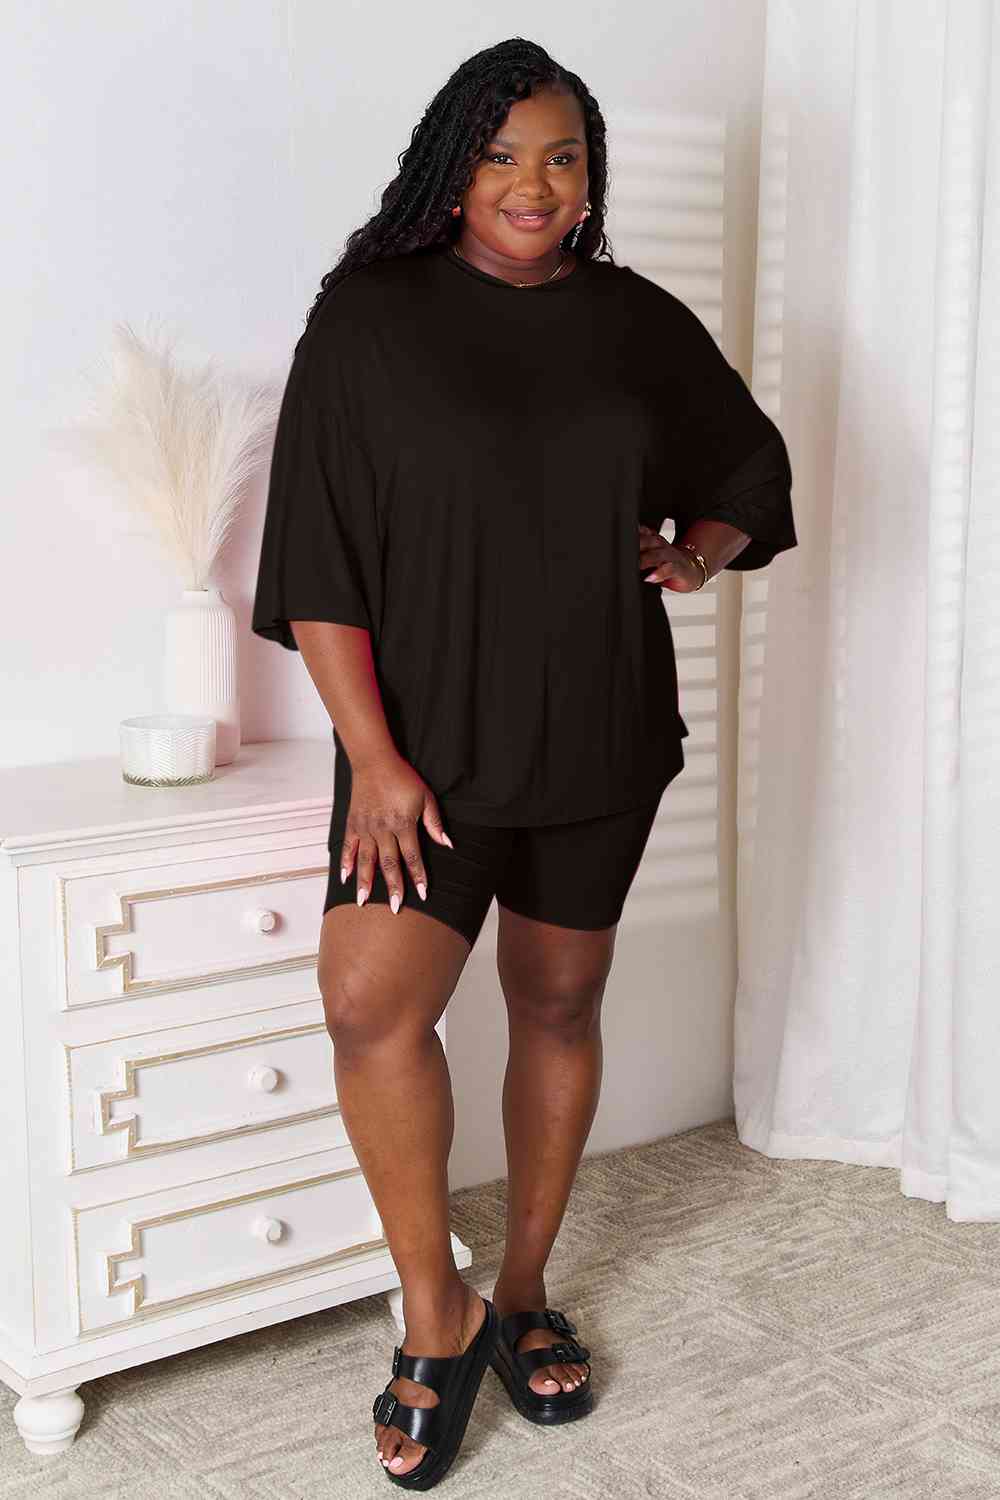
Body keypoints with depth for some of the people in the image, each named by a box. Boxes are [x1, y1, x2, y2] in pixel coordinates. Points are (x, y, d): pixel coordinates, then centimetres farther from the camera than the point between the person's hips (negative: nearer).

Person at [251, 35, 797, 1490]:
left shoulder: (641, 325, 5)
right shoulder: (370, 319, -5)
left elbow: (750, 468, 20)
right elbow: (317, 563, -9)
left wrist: (697, 550, -3)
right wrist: (374, 757, -15)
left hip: (599, 730, 3)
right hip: (431, 734, -3)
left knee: (559, 1003, 11)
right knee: (371, 1004, -17)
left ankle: (523, 1291, 30)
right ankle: (436, 1321, 4)